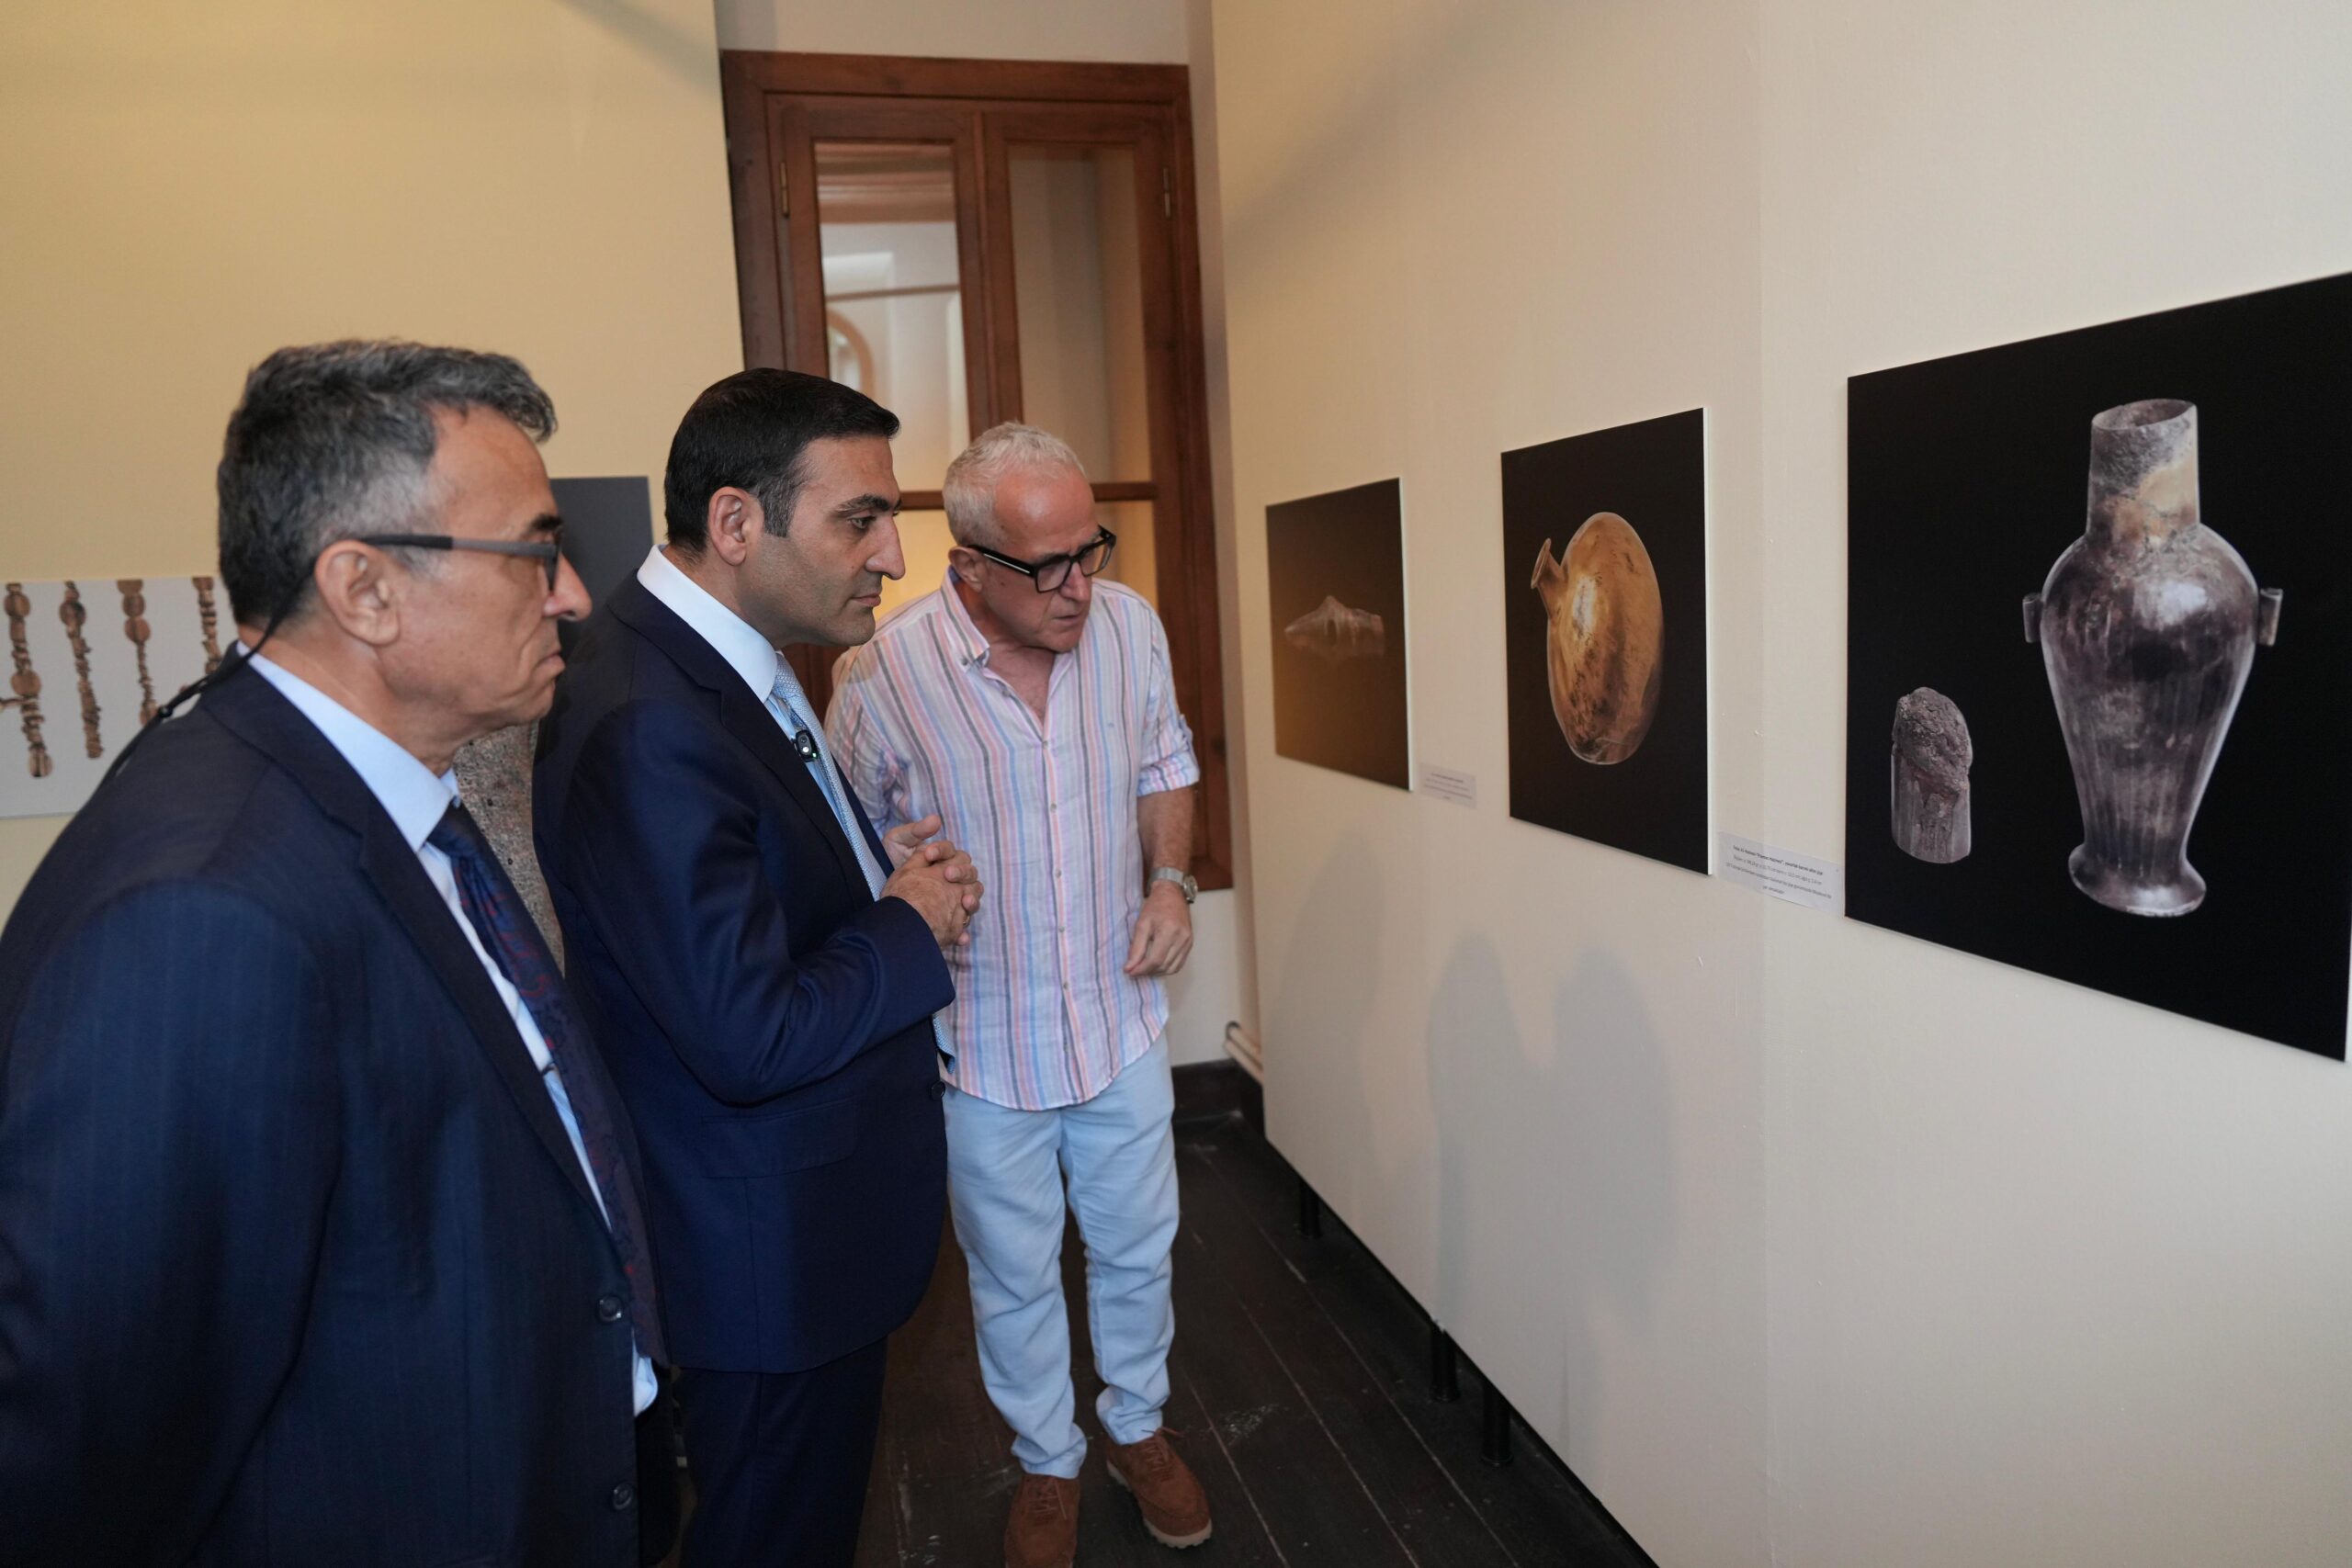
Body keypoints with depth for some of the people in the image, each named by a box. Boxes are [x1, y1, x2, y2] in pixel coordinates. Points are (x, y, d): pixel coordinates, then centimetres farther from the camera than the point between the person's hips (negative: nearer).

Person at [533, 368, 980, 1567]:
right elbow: (750, 1040, -30)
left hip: (816, 1215, 9)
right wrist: (912, 926, -15)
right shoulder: (647, 725, -30)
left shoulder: (728, 661, 2)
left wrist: (886, 869, -2)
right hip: (774, 1250, -9)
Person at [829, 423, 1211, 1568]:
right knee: (1015, 1278, 18)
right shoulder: (881, 675, -21)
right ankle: (1048, 1465, 45)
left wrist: (1170, 877, -7)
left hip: (1121, 1016, 3)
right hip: (981, 1044, -2)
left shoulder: (1129, 625, -9)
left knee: (1137, 1249, 21)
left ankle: (1137, 1426, 49)